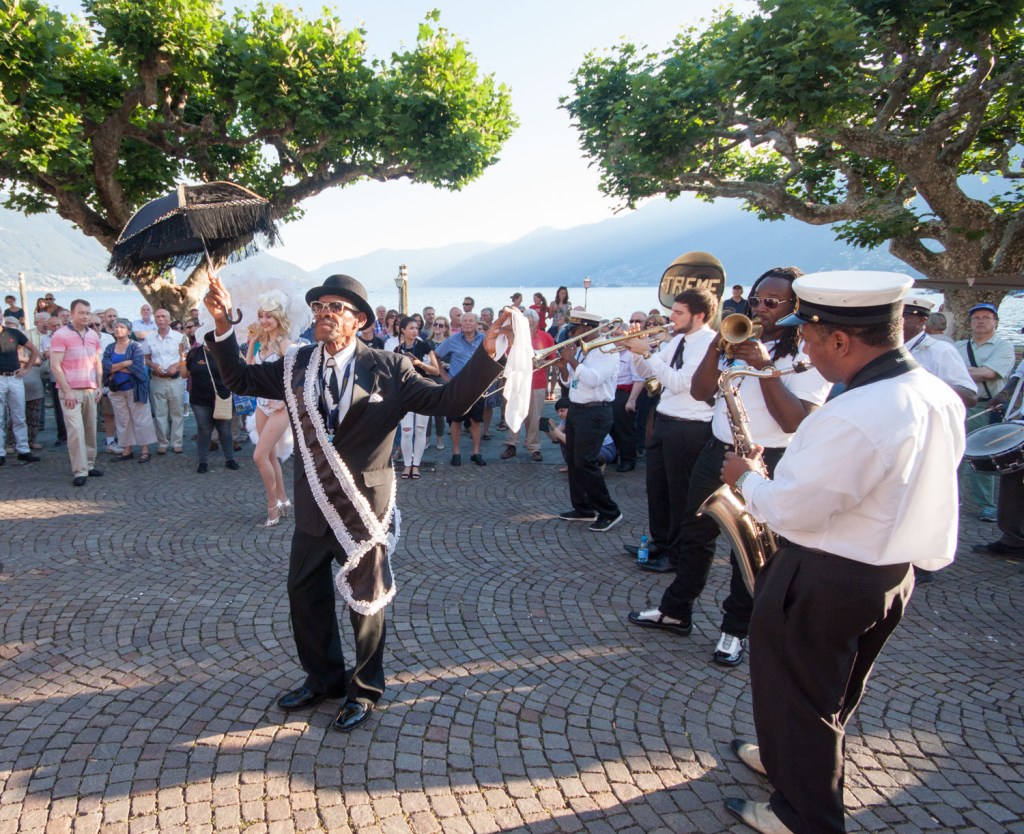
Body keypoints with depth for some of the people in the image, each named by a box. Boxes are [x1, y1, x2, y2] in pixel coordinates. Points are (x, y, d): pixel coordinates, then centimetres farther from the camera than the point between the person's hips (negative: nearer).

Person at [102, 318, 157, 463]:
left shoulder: (136, 346, -5)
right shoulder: (110, 348, 9)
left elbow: (138, 367, -17)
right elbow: (105, 367, -4)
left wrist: (115, 367, -8)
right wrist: (125, 364, -17)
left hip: (134, 389, -5)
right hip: (116, 390, 5)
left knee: (140, 420, -2)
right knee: (122, 421, 9)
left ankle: (144, 450, 2)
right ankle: (127, 450, 16)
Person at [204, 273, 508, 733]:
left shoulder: (388, 368, -10)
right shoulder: (296, 365, 2)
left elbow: (450, 400, -14)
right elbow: (238, 379, 9)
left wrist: (486, 352, -26)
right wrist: (222, 324, -2)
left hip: (364, 506, -4)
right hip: (313, 506, 5)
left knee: (366, 600, 11)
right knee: (304, 593, 19)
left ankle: (364, 689, 35)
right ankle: (323, 678, 43)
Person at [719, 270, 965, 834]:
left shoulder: (854, 418, -33)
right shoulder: (939, 396, -3)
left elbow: (789, 510, -27)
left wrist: (745, 478, -7)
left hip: (823, 582, -9)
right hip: (892, 571, 9)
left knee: (797, 694, 13)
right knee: (834, 690, 28)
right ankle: (790, 757, 51)